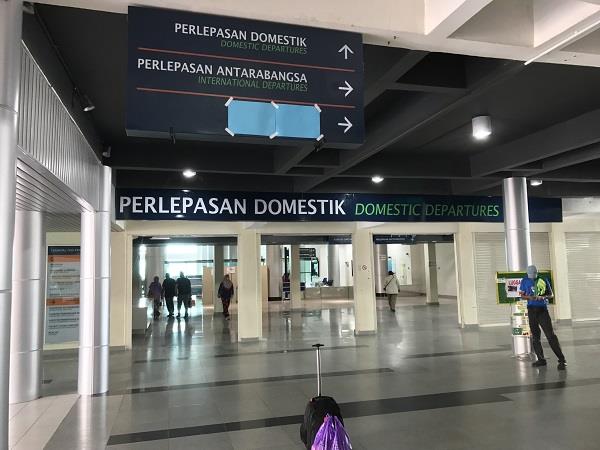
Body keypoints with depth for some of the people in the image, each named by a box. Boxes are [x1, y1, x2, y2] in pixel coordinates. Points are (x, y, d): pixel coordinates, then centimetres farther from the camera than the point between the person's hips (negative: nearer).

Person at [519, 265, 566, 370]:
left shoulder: (544, 280, 1)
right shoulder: (525, 281, 5)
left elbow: (551, 294, 7)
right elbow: (522, 295, 11)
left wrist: (544, 297, -15)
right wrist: (529, 297, -11)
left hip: (542, 309, -3)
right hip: (532, 310, 3)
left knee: (550, 335, -10)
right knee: (535, 336, 8)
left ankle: (562, 360, -7)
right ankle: (541, 359, 19)